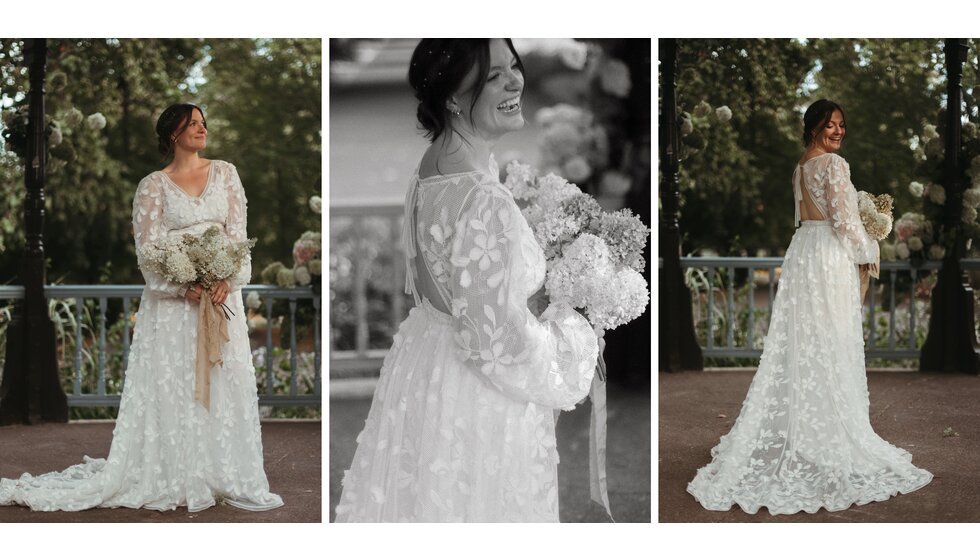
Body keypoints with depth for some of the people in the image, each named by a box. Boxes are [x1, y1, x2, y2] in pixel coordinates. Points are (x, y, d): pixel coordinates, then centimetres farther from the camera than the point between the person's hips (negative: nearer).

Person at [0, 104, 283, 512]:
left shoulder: (225, 173, 10)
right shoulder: (153, 186, 1)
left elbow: (238, 232, 3)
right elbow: (147, 248, -4)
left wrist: (227, 279, -12)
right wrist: (185, 287, -16)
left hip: (221, 293, 3)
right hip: (172, 300, -3)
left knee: (226, 382, 2)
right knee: (171, 386, -2)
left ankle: (224, 475, 10)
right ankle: (176, 478, 5)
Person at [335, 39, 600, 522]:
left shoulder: (434, 162, -2)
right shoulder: (482, 202, -32)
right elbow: (501, 341, -29)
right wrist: (573, 331, -11)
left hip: (425, 354, 9)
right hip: (476, 400, -9)